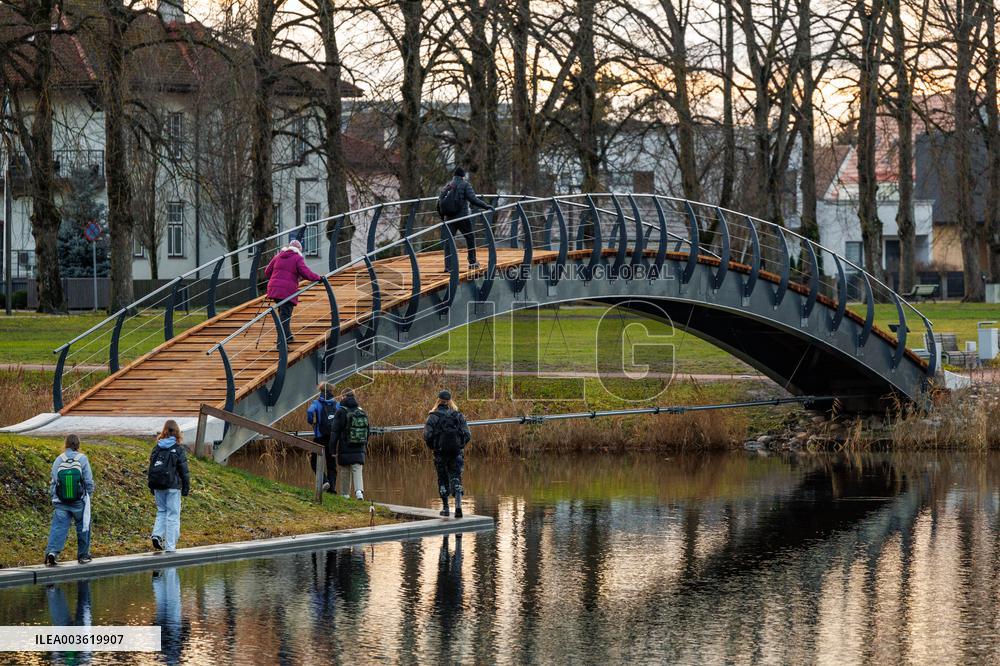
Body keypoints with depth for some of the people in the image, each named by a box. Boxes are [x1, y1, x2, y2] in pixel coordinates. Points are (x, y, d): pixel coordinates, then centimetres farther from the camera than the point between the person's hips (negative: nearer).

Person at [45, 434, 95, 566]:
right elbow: (89, 481, -3)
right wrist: (89, 494, 15)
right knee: (83, 527, 16)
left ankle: (52, 551, -21)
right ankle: (83, 555, 25)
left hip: (61, 503, 1)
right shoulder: (82, 459, -6)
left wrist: (53, 498, 14)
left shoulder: (59, 460, -2)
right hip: (80, 501, -1)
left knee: (58, 528, -1)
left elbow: (53, 482, 2)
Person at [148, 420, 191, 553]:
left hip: (158, 486, 4)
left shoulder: (156, 448, 4)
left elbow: (151, 468, 11)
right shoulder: (178, 449, -8)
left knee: (161, 511, 19)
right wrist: (186, 488, 1)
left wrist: (152, 487, 19)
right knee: (173, 514, 2)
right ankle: (170, 546, 0)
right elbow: (184, 470, -7)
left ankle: (157, 535, -3)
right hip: (172, 487, -4)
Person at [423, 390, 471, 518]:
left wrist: (431, 446, 7)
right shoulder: (458, 415, -1)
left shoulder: (433, 416, -6)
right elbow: (467, 434, -4)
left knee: (443, 479, 13)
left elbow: (427, 435, -12)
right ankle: (458, 504, -17)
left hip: (440, 452, -1)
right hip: (456, 452, 1)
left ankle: (445, 508, 16)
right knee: (456, 478, 4)